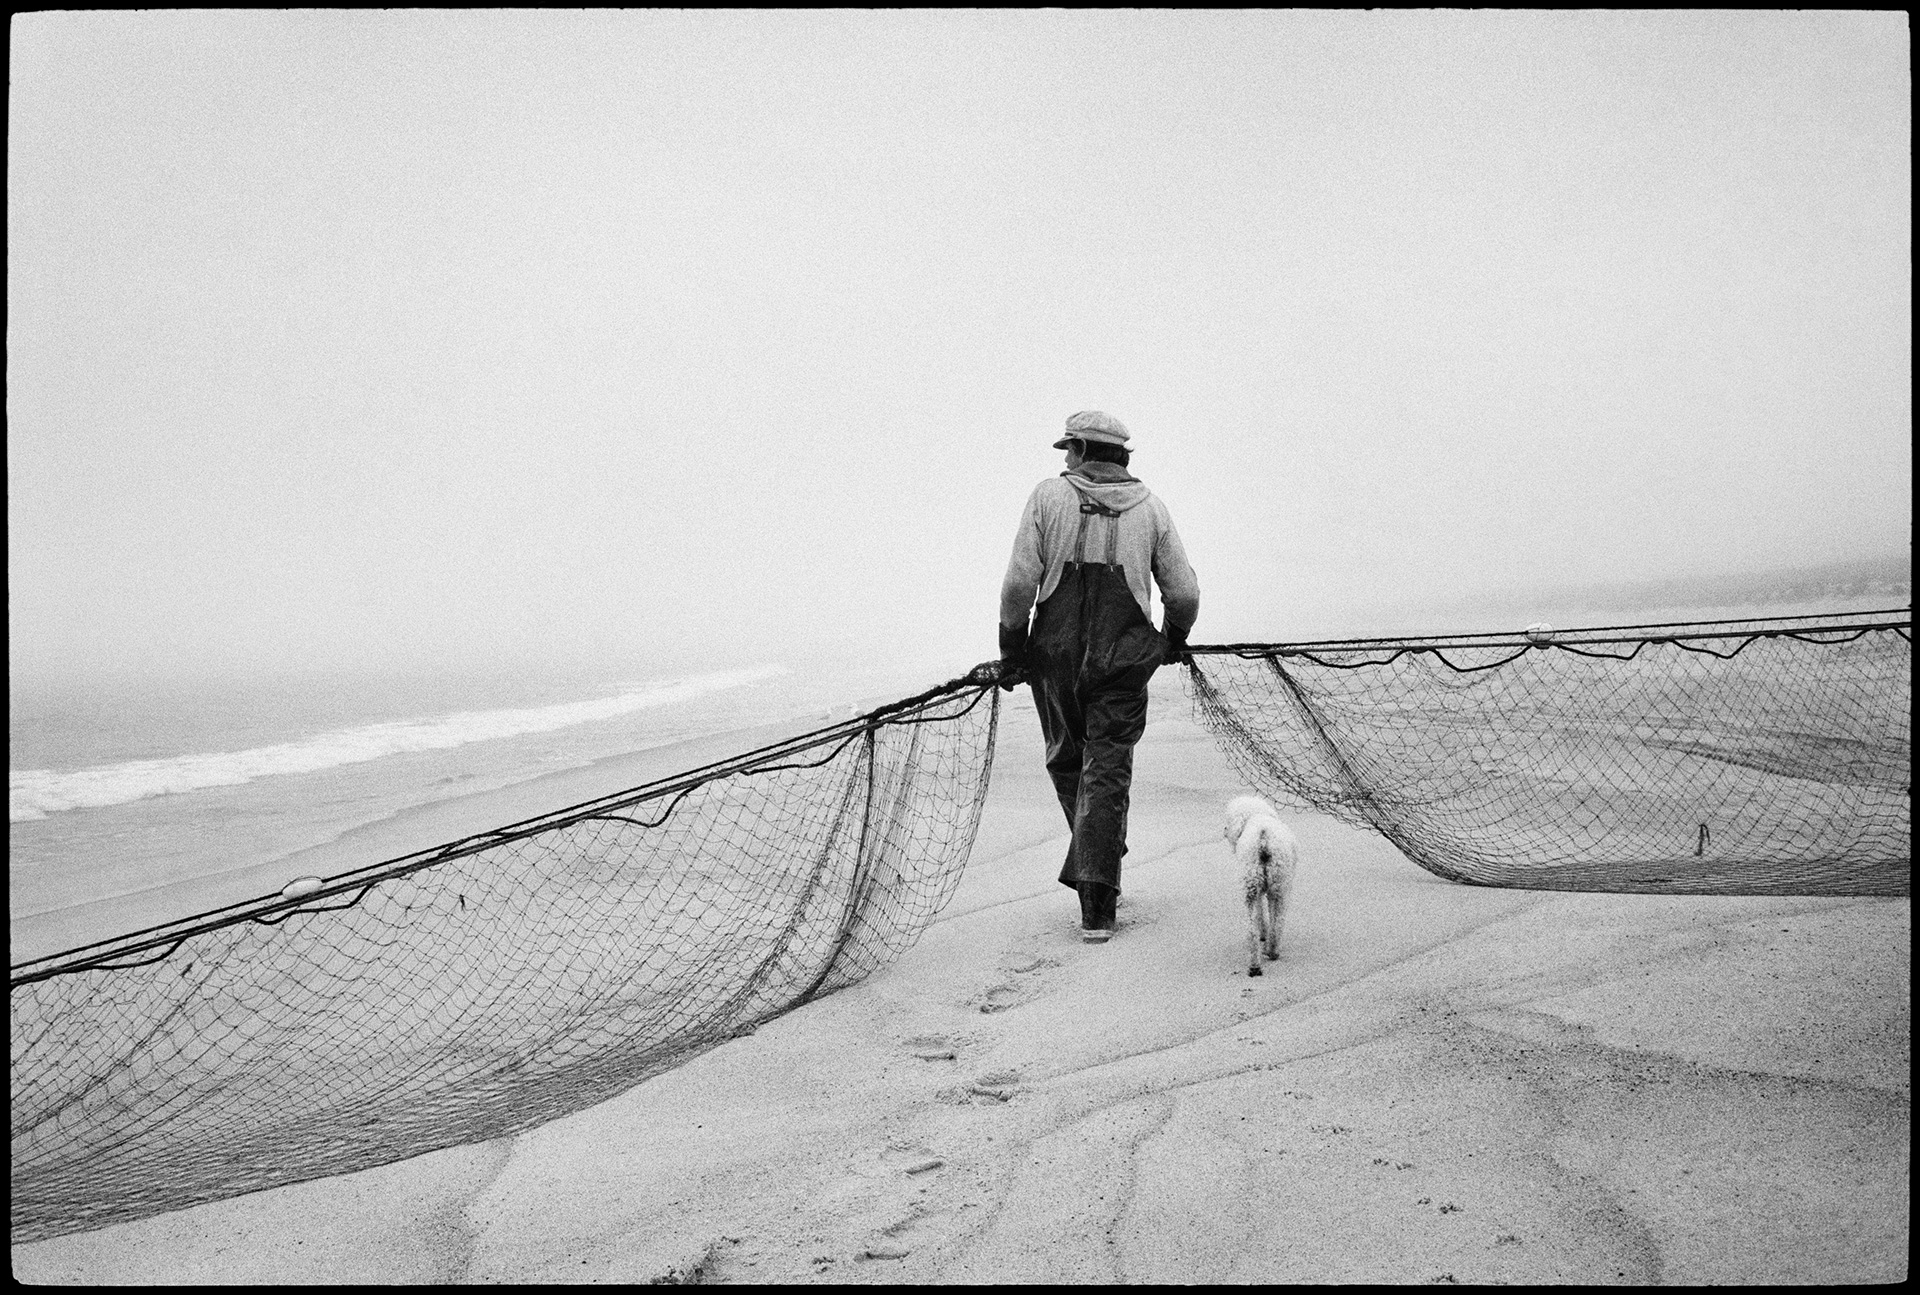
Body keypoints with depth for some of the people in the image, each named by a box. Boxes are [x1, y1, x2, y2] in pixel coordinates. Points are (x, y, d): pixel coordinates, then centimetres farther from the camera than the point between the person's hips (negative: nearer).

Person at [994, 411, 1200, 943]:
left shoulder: (1049, 496, -1)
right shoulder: (1149, 506, 4)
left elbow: (1020, 583, -8)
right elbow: (1184, 592, 4)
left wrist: (1011, 650, 2)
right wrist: (1175, 640, 23)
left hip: (1056, 655, -1)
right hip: (1124, 659, 1)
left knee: (1068, 761, 20)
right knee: (1107, 772, 4)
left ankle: (1094, 868, 27)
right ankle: (1095, 908, 0)